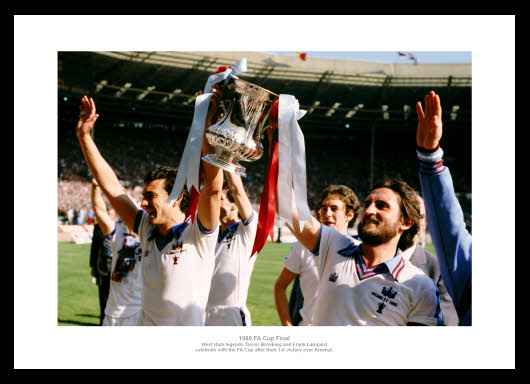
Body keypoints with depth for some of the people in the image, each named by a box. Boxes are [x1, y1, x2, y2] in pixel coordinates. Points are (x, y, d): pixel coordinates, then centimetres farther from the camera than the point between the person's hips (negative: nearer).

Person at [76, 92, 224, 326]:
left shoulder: (197, 234, -9)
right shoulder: (148, 231, 7)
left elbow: (213, 186, -23)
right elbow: (110, 186, 10)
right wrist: (84, 135, 9)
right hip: (144, 322, 6)